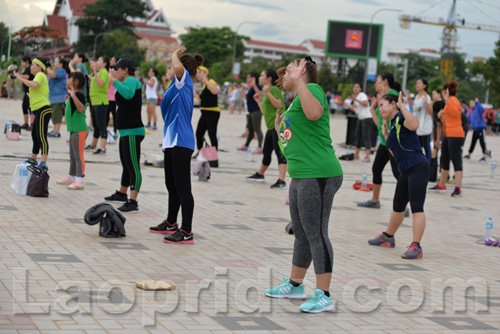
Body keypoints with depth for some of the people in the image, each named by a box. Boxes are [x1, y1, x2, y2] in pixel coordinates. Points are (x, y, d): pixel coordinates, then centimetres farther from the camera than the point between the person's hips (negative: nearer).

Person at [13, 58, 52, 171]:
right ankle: (33, 159, 37)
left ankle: (43, 164, -24)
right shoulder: (40, 76, 23)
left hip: (43, 110, -11)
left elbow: (34, 85, -29)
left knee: (41, 137, -17)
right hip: (39, 111, 11)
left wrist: (21, 79, -19)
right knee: (35, 136, 22)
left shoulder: (41, 75, -8)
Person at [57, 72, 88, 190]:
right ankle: (71, 177, 33)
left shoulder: (79, 95, -15)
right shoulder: (72, 95, 15)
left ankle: (79, 181, -11)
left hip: (79, 130, -11)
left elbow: (81, 109, -32)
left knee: (78, 155, -11)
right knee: (73, 155, 21)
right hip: (74, 130, 11)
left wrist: (73, 96, -38)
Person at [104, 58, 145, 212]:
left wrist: (115, 81, -25)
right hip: (125, 131, 11)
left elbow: (129, 94, -35)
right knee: (126, 166, 23)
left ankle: (133, 202, -16)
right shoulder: (127, 82, 19)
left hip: (132, 132, -11)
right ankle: (121, 194, 38)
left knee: (133, 167, -13)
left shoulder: (131, 80, -13)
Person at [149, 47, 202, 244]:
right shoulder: (177, 85, 18)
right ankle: (171, 224, 36)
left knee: (182, 188, -10)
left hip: (181, 142, -10)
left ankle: (187, 232, -9)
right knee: (172, 185, 21)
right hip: (172, 141, 10)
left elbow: (178, 67, -32)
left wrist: (175, 54, -12)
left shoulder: (185, 80, -10)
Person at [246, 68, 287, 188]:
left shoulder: (274, 89, -6)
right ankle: (260, 175, 38)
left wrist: (267, 93, -24)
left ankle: (281, 181, -21)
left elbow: (278, 104, -22)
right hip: (271, 127, 10)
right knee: (266, 152, 21)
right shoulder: (267, 91, 22)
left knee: (279, 151, -15)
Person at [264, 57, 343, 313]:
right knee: (301, 234, 20)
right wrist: (280, 128, 20)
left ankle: (324, 296, -3)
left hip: (318, 176, -11)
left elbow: (314, 113, -33)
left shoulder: (312, 89, -8)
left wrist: (298, 81, -28)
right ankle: (295, 285, 33)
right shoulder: (295, 102, 21)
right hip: (301, 177, 11)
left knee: (316, 234, -8)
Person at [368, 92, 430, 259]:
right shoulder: (393, 123, 18)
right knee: (398, 206, 23)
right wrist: (386, 134, 20)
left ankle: (416, 247, -19)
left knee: (416, 207, -15)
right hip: (406, 171, 10)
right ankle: (388, 237, 40)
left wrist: (402, 106, -22)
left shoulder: (402, 118, -8)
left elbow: (414, 125, -33)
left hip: (418, 168, -10)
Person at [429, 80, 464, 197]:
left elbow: (455, 113, -30)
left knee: (456, 161, -12)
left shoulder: (453, 100, -10)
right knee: (444, 160, 17)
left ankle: (458, 188, -15)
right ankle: (441, 185, 27)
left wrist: (447, 100, -30)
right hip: (447, 135, 11)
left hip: (455, 135, -11)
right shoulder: (450, 101, 18)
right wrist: (443, 115, 17)